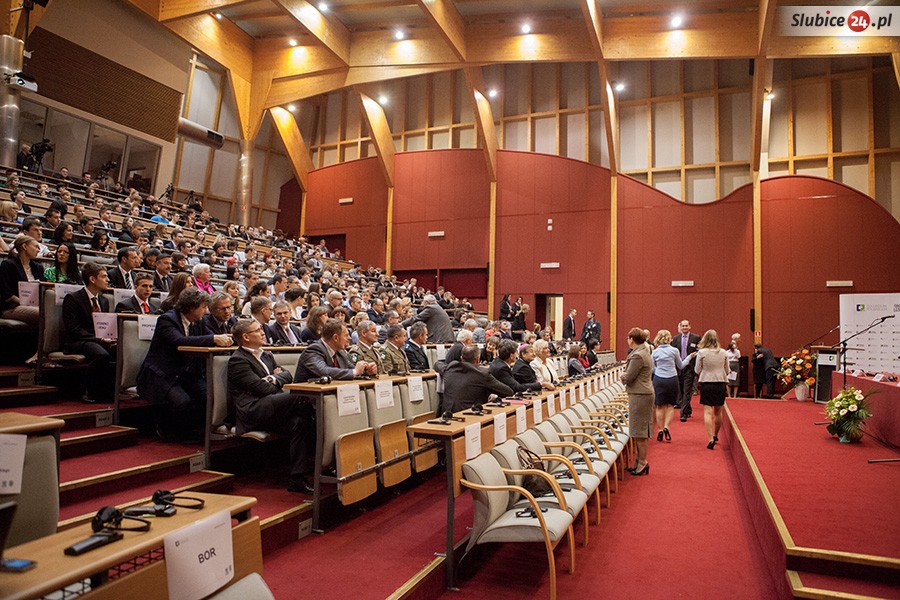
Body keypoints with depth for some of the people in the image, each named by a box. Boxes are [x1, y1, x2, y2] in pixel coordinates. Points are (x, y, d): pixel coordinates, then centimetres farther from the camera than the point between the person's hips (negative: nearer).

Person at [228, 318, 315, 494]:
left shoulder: (266, 355, 25)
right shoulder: (237, 360, -3)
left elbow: (288, 375, 17)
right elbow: (264, 389, -12)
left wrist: (275, 379, -3)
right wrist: (279, 383, 4)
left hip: (271, 410, 7)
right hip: (252, 412, -7)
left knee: (299, 422, -24)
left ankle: (298, 479, -23)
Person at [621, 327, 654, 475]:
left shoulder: (637, 356, -20)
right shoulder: (644, 352, 14)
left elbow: (628, 377, -18)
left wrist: (623, 376, 2)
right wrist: (626, 376, 0)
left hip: (639, 395, -10)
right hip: (643, 393, 10)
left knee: (639, 433, -2)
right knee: (638, 432, 15)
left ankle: (642, 464, 6)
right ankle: (638, 462, 23)